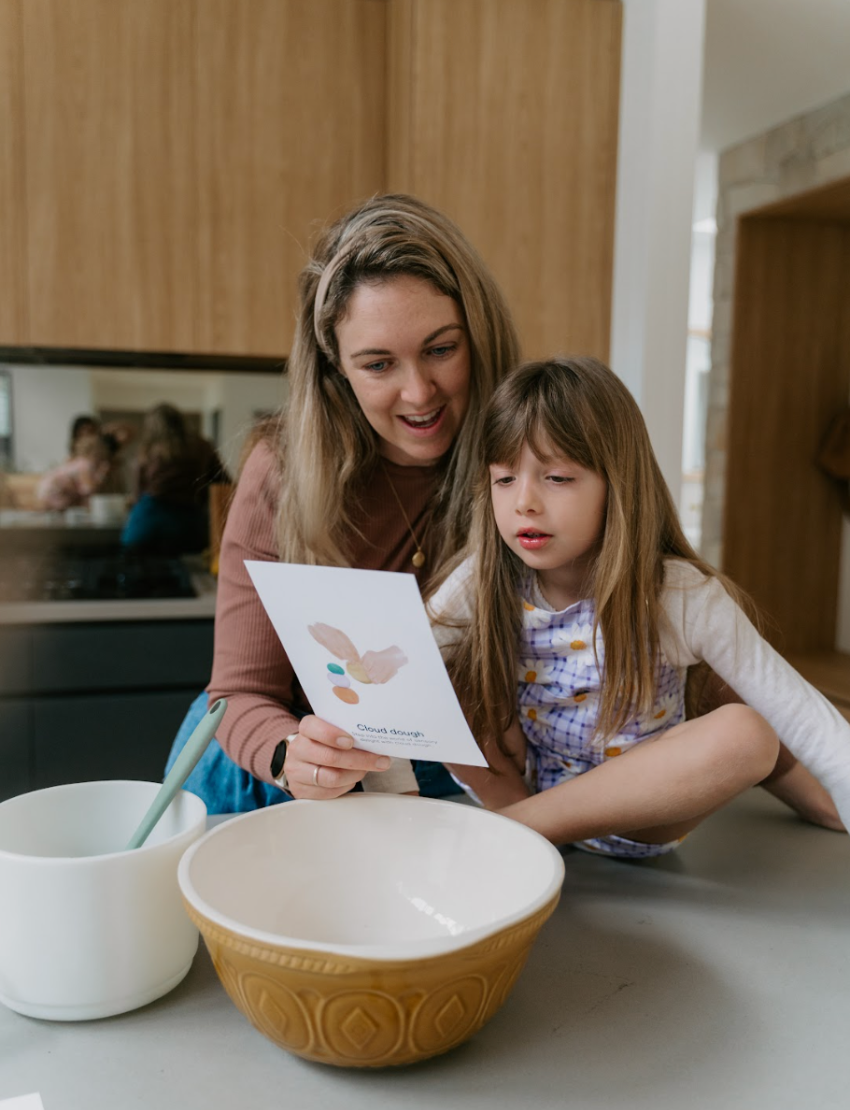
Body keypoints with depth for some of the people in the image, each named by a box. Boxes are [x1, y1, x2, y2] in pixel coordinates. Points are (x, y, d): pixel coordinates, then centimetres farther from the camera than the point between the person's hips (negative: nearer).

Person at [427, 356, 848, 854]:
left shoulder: (683, 597, -19)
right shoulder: (483, 582, -14)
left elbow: (809, 723, -19)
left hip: (635, 814, -1)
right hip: (517, 787, 1)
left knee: (745, 733, -29)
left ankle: (522, 823, -22)